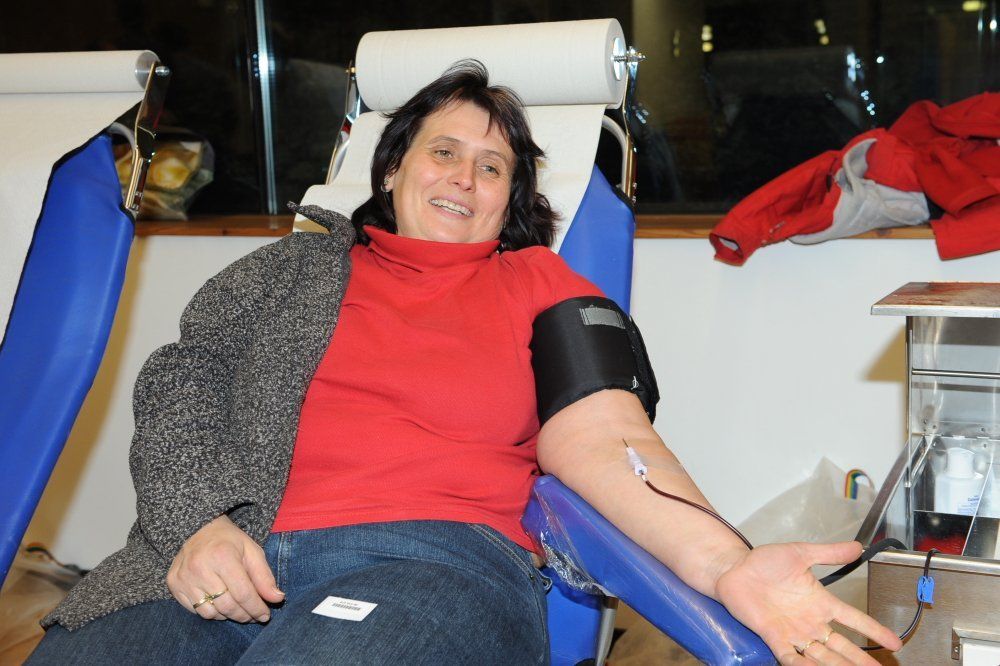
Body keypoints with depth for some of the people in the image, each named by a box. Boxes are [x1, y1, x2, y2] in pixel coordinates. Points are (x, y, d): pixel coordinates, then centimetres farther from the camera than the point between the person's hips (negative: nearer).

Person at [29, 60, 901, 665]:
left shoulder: (538, 285, 19)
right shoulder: (296, 267, 24)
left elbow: (601, 441, 5)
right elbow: (179, 384, 15)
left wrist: (726, 566, -14)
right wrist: (197, 521, -6)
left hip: (431, 564, -1)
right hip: (226, 564, 2)